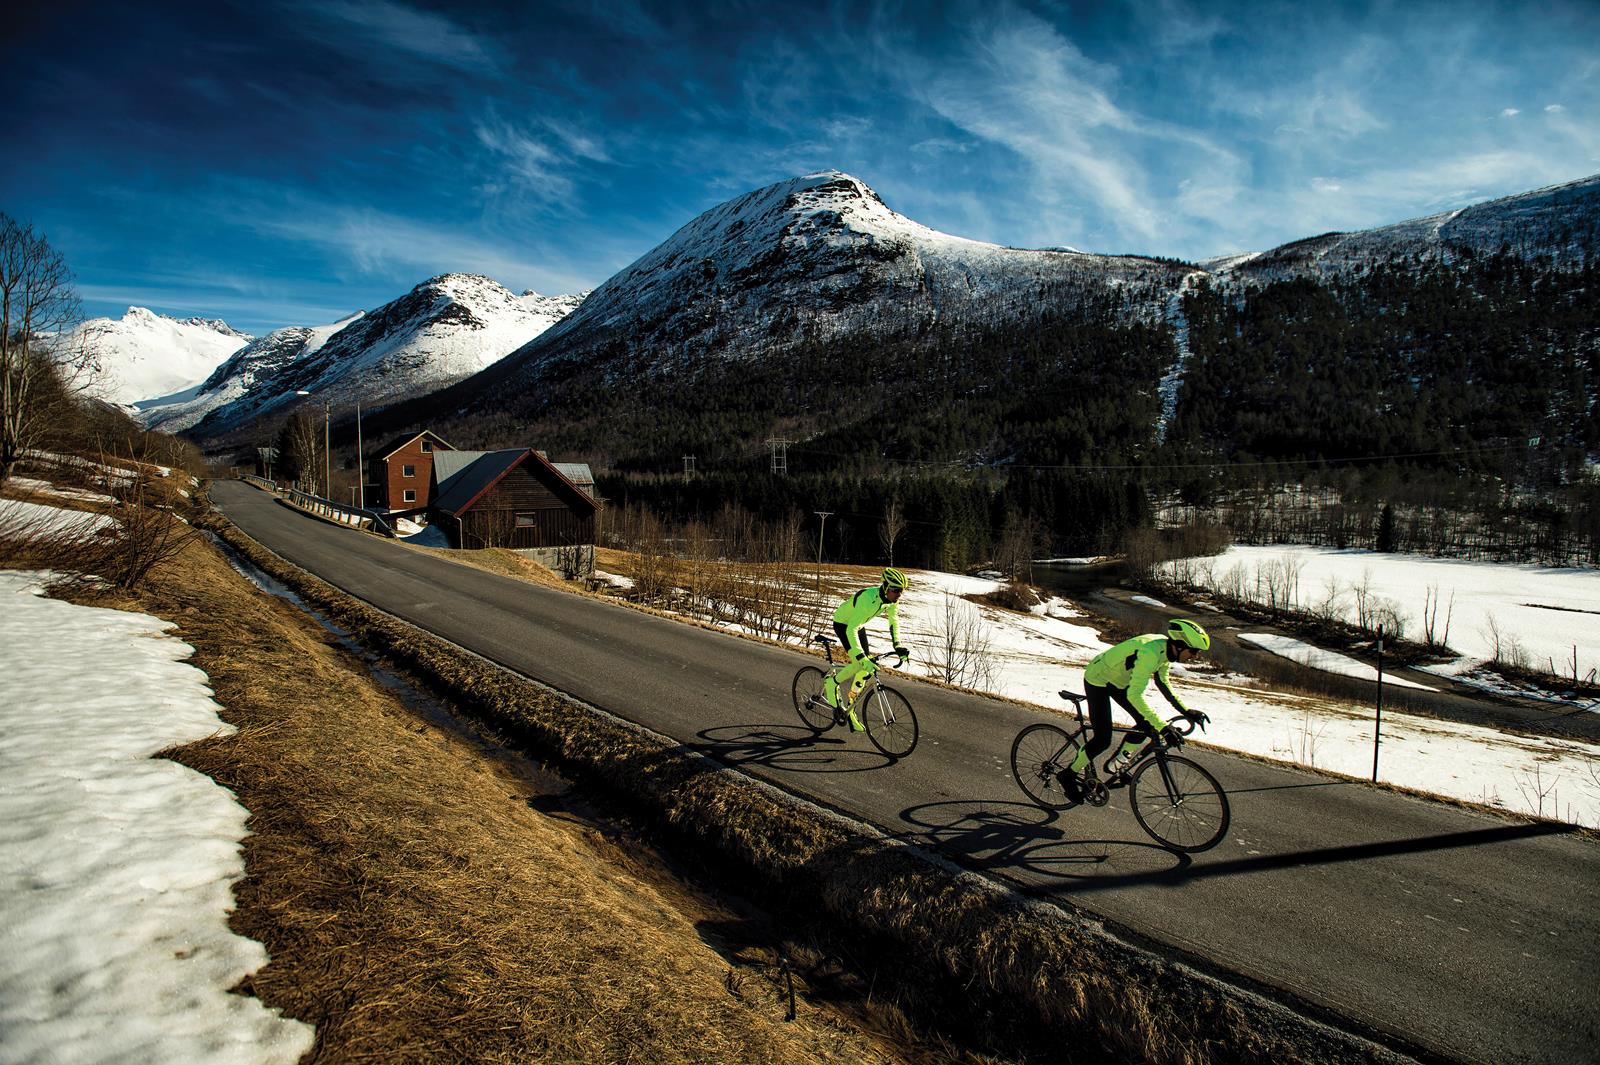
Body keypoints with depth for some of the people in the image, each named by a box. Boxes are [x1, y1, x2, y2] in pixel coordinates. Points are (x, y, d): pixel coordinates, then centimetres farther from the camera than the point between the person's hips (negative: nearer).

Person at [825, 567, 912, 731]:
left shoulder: (891, 599, -17)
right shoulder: (868, 600, -40)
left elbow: (894, 620, 3)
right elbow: (851, 630, -43)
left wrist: (898, 645, -8)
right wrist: (863, 659, -50)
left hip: (858, 624, 7)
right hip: (843, 624, -7)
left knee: (865, 667, 3)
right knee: (859, 663, -23)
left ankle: (850, 707, 18)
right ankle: (832, 683, 3)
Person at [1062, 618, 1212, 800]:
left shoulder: (1165, 647, -8)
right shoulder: (1150, 653, -36)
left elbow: (1163, 683, 5)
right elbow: (1134, 695, -40)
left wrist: (1186, 711, -2)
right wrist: (1163, 727, -41)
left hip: (1119, 680, 9)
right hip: (1097, 680, -9)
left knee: (1146, 724, 2)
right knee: (1103, 739, -9)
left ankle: (1116, 765, 19)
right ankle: (1069, 775, 10)